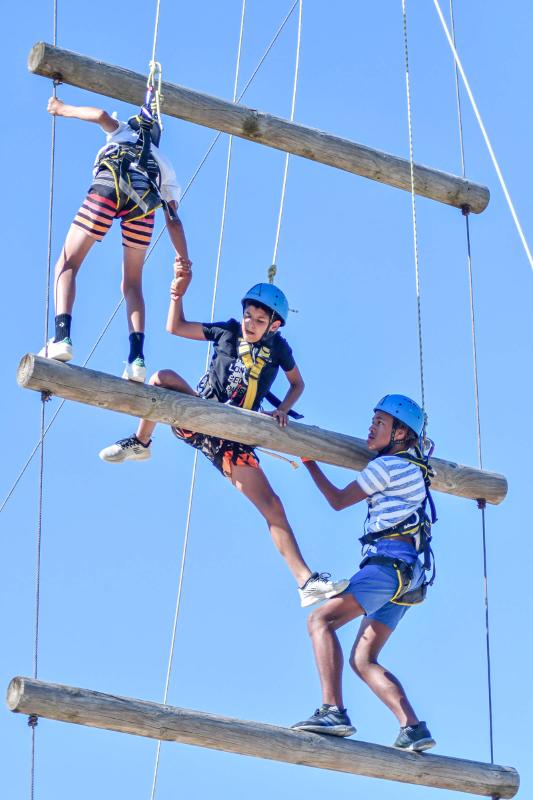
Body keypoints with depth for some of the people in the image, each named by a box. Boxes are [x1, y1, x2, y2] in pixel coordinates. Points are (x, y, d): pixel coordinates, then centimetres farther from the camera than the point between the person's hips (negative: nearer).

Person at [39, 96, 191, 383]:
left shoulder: (123, 132, 37)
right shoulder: (165, 166, 39)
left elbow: (102, 115, 13)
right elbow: (173, 220, 28)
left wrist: (63, 109, 28)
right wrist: (184, 261, 25)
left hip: (110, 186, -3)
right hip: (145, 199, 3)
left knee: (67, 263, 2)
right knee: (132, 284, 12)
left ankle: (62, 336, -21)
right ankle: (137, 357, -9)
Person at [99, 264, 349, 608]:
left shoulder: (278, 347, 4)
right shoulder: (229, 331, 3)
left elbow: (297, 383, 20)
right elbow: (176, 327, 6)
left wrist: (283, 410, 1)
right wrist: (179, 292, -9)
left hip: (233, 440, 0)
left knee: (272, 506, -11)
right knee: (164, 378, -27)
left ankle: (307, 581, -10)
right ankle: (140, 444, -4)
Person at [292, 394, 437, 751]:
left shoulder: (389, 465, -4)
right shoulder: (412, 466, 23)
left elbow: (339, 501, 4)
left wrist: (310, 464, 15)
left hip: (390, 562, -10)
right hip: (405, 574, 10)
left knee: (322, 620, -16)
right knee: (363, 659, 5)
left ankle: (333, 711, -29)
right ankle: (413, 728, -6)